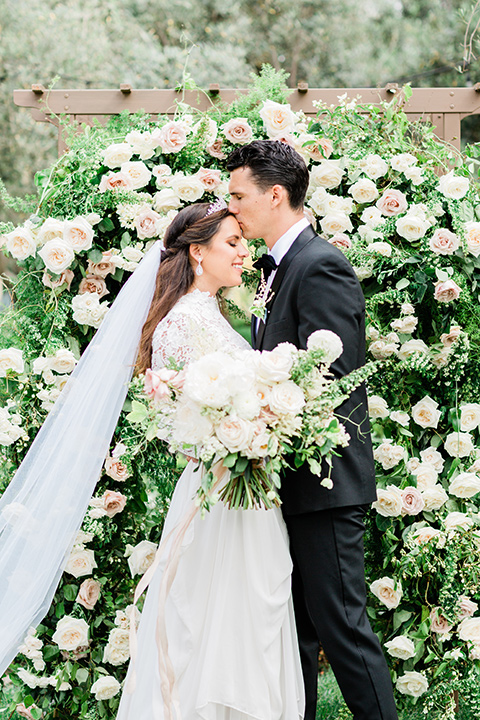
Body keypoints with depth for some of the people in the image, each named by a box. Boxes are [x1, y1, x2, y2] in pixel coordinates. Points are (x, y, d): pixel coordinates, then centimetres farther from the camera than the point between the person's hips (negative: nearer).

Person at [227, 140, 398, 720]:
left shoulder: (320, 267, -15)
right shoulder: (279, 266, 16)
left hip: (324, 481, -10)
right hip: (292, 481, 10)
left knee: (340, 623, -7)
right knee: (294, 627, 15)